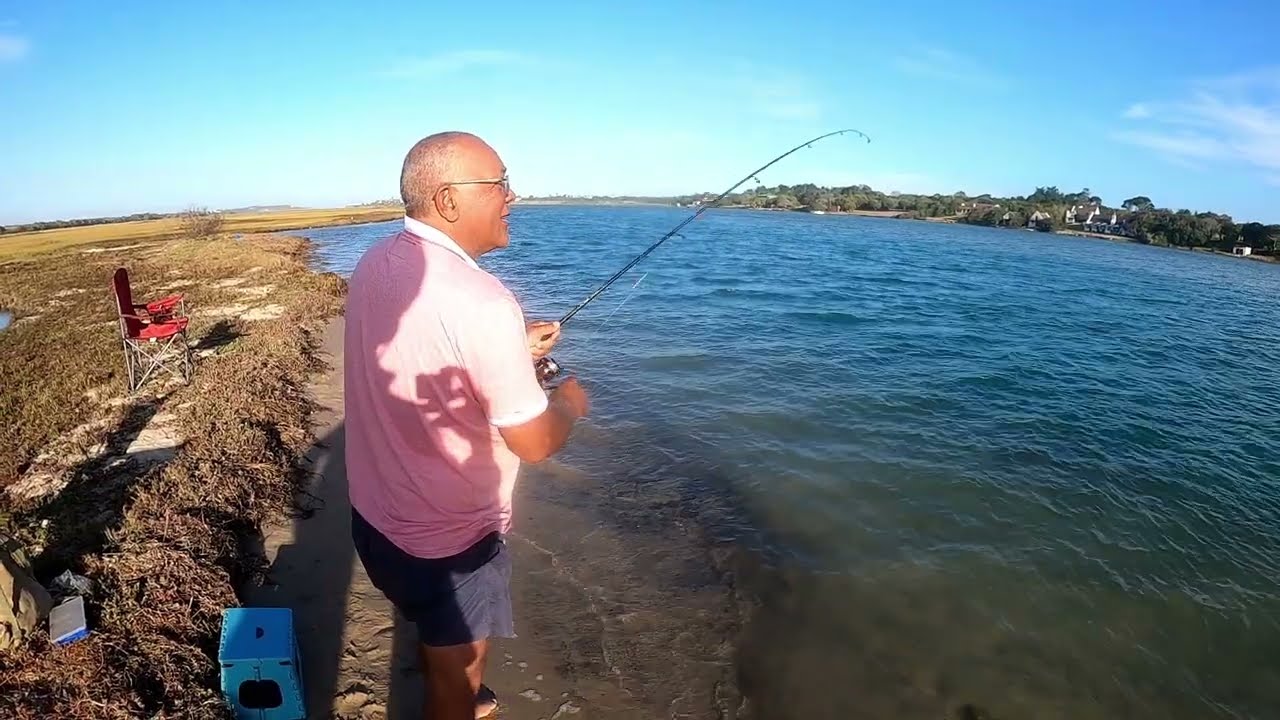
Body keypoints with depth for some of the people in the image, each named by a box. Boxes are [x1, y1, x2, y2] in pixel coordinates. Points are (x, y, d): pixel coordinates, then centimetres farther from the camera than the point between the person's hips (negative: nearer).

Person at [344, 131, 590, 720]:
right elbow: (534, 444, -23)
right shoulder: (482, 301, -30)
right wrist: (568, 403, -3)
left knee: (435, 639, 33)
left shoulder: (372, 266, -4)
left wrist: (513, 349, 10)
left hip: (375, 515, 8)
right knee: (456, 666, 20)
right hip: (448, 537, -8)